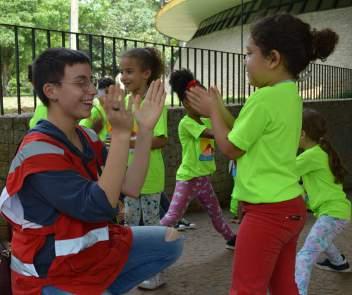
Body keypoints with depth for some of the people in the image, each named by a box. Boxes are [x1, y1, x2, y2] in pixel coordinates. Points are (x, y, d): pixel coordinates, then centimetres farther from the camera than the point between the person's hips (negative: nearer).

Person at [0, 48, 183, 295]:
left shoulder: (88, 137, 4)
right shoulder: (38, 151, -22)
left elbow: (130, 188, -4)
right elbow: (100, 208, -29)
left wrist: (145, 129, -12)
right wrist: (121, 134, -32)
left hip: (94, 248, 8)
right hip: (52, 273, -8)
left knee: (170, 241, 7)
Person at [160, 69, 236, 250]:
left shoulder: (207, 121, 9)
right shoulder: (186, 123, -18)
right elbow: (213, 133, -29)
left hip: (204, 178, 8)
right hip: (188, 179, -8)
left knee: (216, 212, 23)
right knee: (172, 217, -7)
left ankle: (231, 239, 39)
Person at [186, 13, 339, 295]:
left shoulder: (264, 98, -20)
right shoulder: (289, 94, 8)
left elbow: (231, 148, -11)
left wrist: (212, 110, 1)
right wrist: (219, 108, 12)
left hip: (267, 211, -9)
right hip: (289, 206, 9)